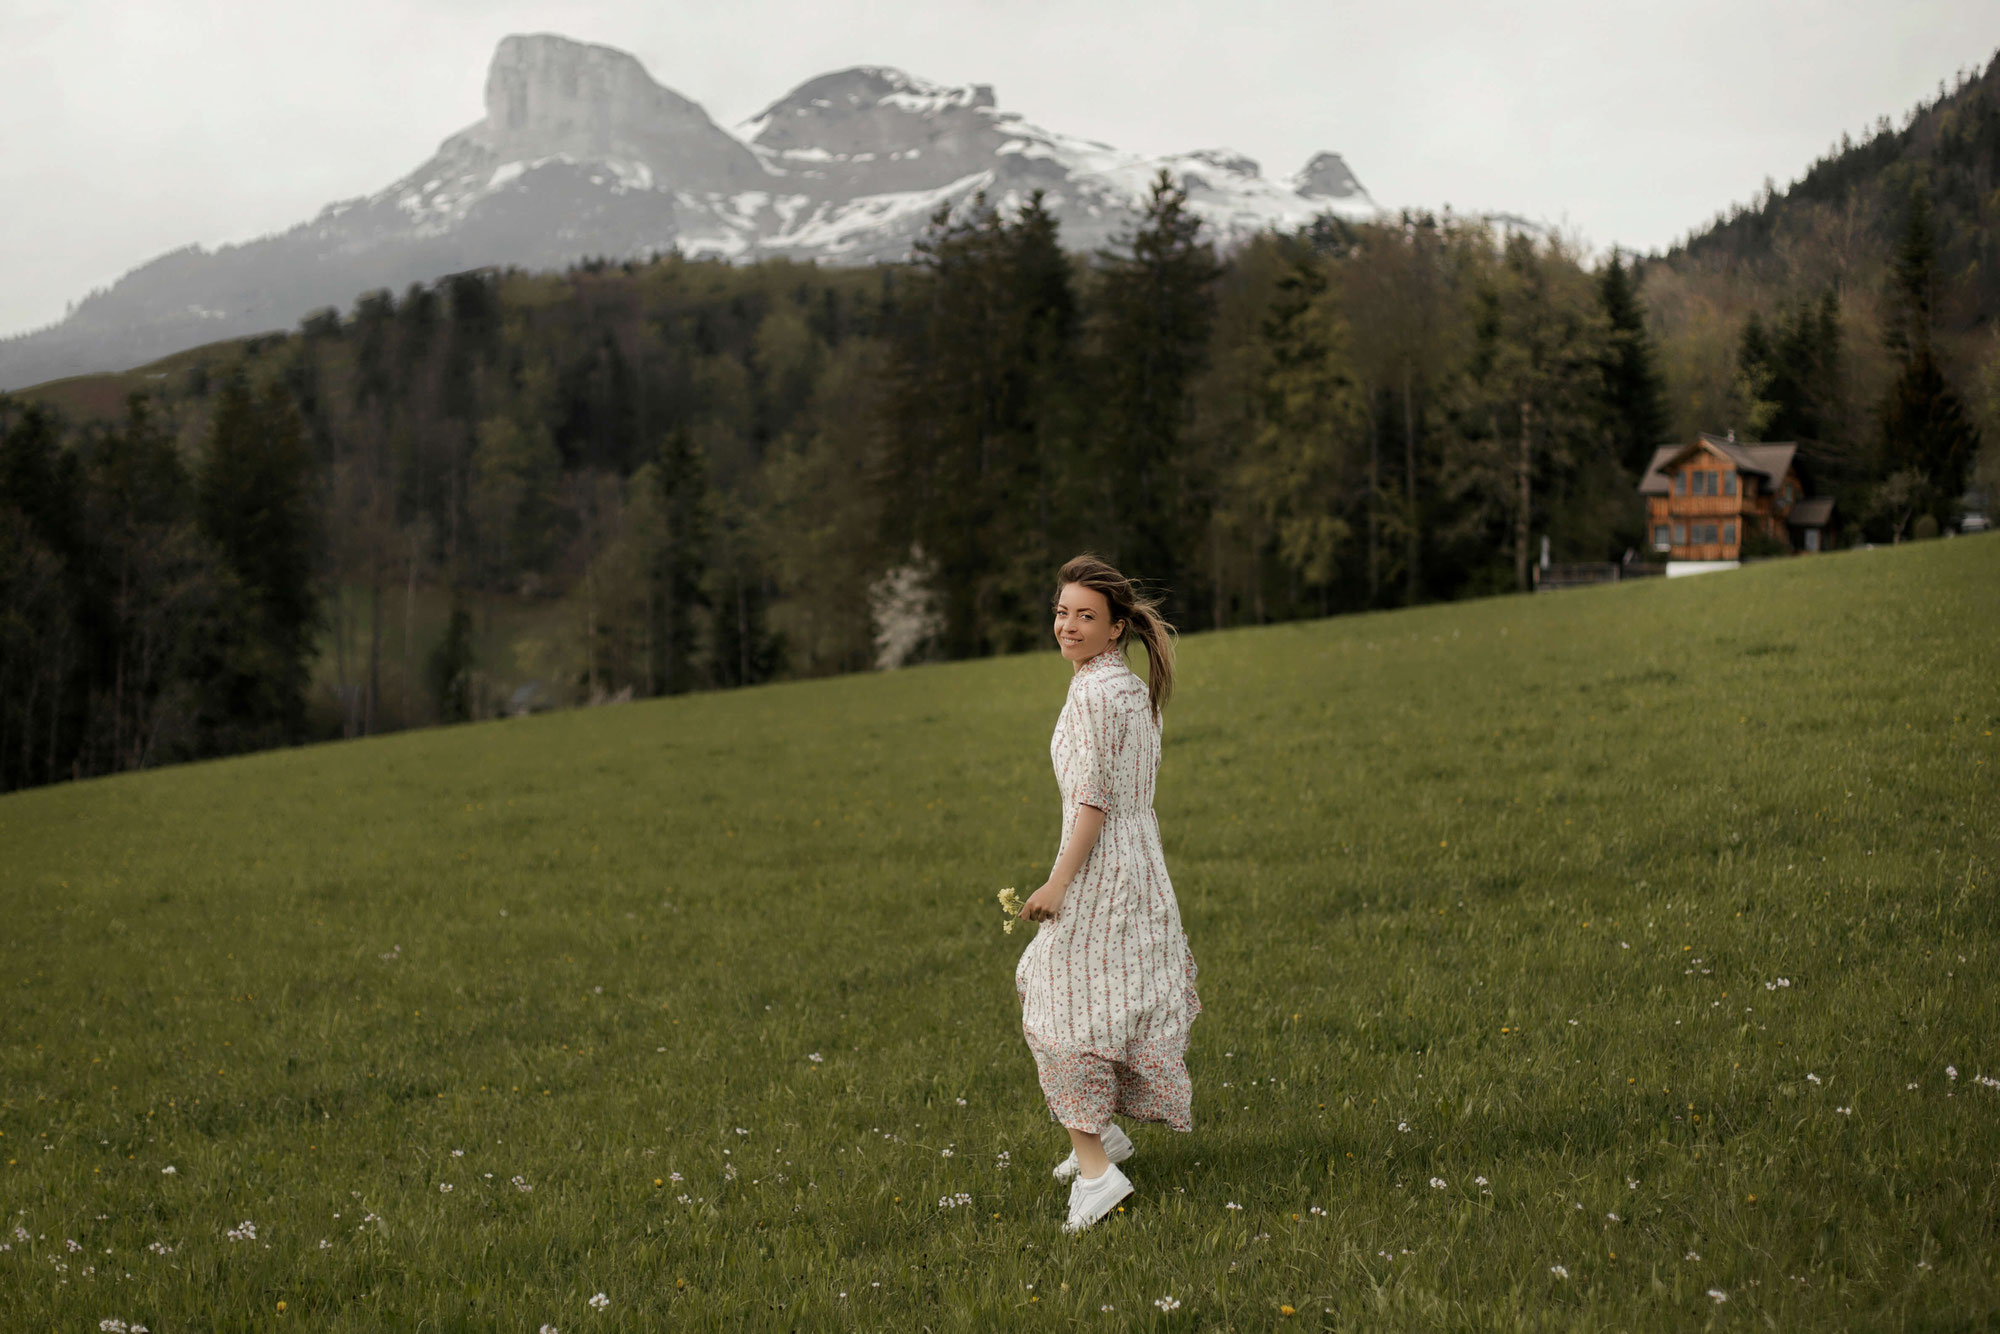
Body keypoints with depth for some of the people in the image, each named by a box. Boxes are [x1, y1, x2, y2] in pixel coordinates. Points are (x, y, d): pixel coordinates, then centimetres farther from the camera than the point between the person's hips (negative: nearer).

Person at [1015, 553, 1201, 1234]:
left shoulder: (1094, 694, -18)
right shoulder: (1136, 687, 11)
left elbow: (1093, 798, -21)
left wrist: (1057, 883, -19)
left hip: (1098, 868, -10)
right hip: (1138, 862, 10)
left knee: (1066, 1011, -6)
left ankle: (1096, 1167, -9)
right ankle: (1098, 1131, 32)